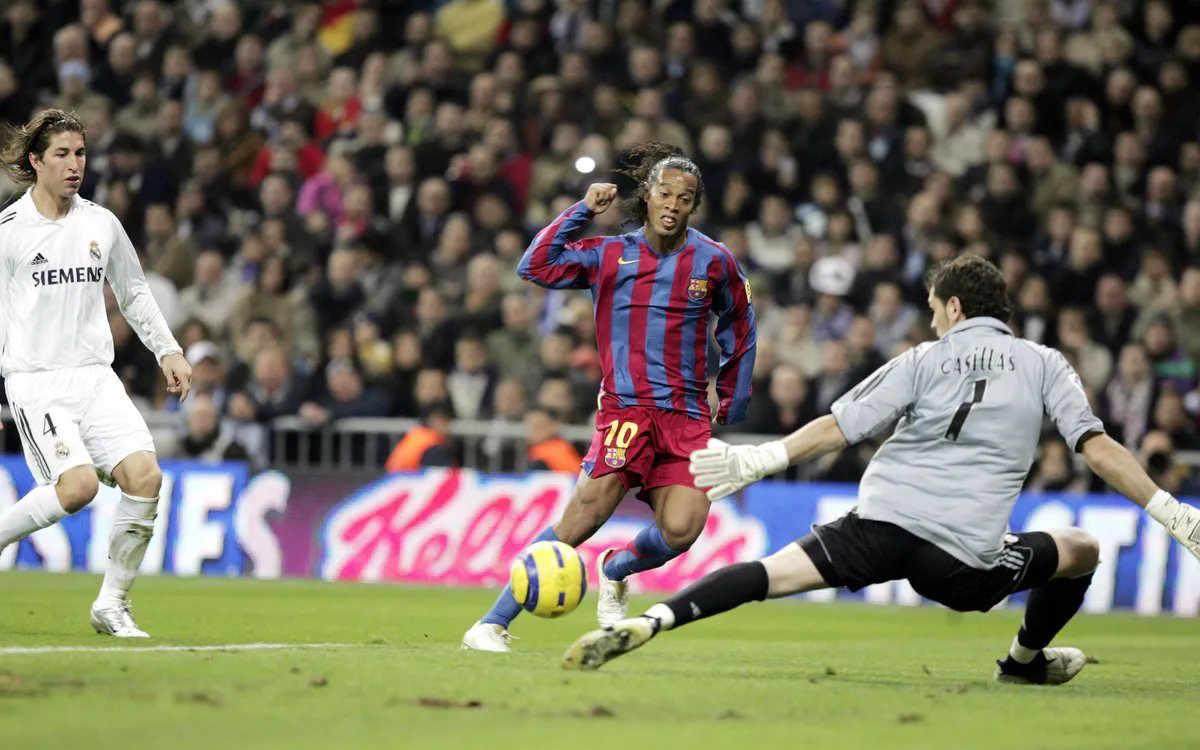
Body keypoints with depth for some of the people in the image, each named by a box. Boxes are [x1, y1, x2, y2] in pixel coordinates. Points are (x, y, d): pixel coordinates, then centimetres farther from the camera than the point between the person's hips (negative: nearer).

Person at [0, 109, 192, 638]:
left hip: (95, 376, 5)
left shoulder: (102, 224, 9)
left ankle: (112, 604, -3)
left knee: (144, 474, -15)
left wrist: (168, 351, 16)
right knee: (78, 484, -25)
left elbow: (133, 293, 23)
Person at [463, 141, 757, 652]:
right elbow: (535, 267, -4)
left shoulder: (713, 262, 7)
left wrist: (732, 403, 21)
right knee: (582, 517, -18)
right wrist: (582, 210, -4)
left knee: (681, 529, -18)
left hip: (688, 418, 2)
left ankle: (616, 570, 19)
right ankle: (492, 625, -14)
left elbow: (739, 327, 20)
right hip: (625, 409, -2)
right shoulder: (609, 255, 5)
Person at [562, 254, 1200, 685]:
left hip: (881, 522, 0)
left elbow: (837, 428, 5)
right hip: (965, 555, 0)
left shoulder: (924, 360, 11)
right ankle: (1027, 660, 42)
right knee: (1083, 551, 23)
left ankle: (649, 622, -26)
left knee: (766, 574, -5)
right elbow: (1098, 450, 1)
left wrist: (756, 461, 10)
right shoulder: (1044, 364, 11)